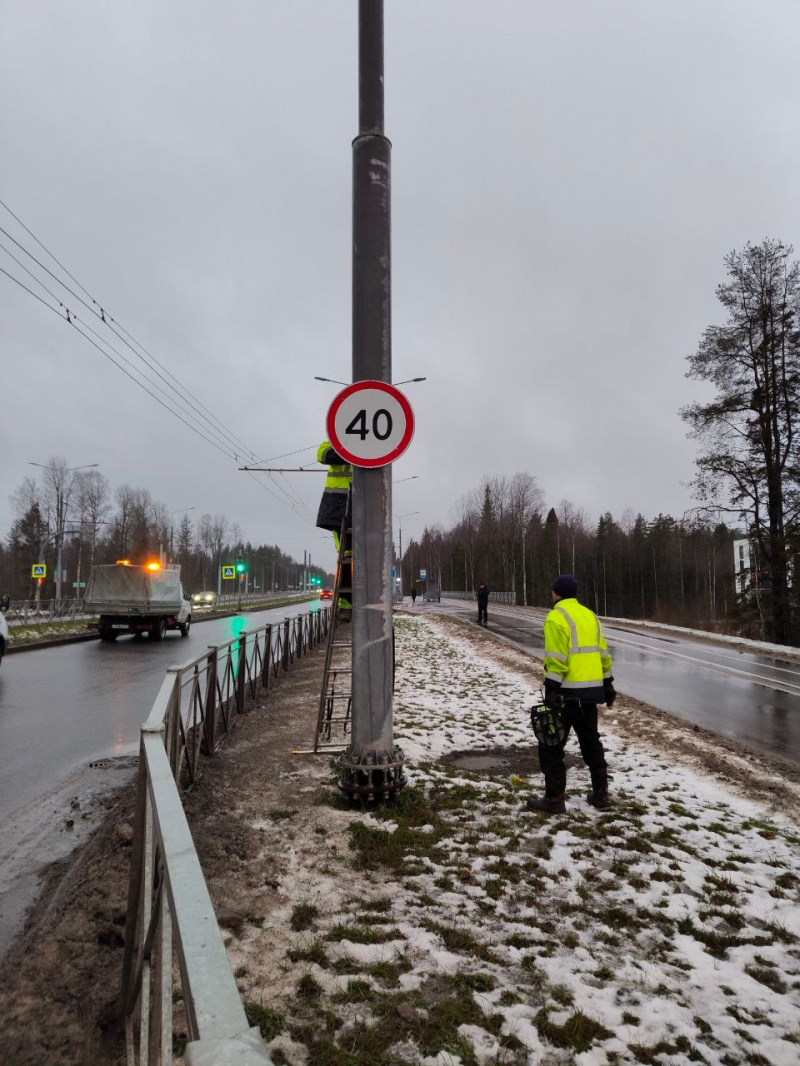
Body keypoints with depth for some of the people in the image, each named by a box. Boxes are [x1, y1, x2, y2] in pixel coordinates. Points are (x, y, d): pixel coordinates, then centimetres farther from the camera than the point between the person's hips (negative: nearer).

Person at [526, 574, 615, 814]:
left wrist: (551, 690, -20)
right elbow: (603, 654, 15)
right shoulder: (590, 616, 13)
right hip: (590, 690, 8)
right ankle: (600, 794, 26)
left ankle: (554, 799, 4)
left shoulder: (556, 618, -12)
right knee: (591, 741, 20)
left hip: (568, 692, -8)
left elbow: (556, 659, -20)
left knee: (551, 744, 2)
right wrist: (607, 685, 21)